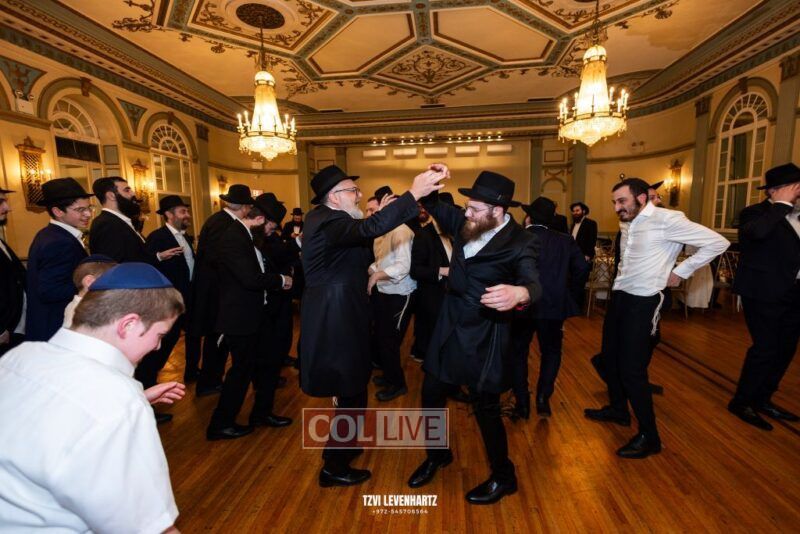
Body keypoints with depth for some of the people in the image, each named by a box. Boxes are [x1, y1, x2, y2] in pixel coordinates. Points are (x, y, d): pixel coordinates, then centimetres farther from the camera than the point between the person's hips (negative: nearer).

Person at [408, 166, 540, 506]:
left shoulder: (520, 242, -16)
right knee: (431, 395, 15)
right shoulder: (465, 223, 1)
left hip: (483, 336, -6)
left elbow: (532, 282, -32)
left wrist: (519, 293, -56)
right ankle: (437, 455, 43)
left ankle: (503, 477, 35)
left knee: (485, 408, 6)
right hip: (449, 327, 6)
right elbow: (433, 206, 15)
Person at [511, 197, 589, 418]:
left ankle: (522, 403, 18)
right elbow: (582, 268, -4)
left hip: (521, 306, -2)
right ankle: (543, 396, 11)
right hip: (554, 306, 2)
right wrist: (570, 294, 8)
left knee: (518, 353, 15)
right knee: (551, 352, 22)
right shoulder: (565, 241, 1)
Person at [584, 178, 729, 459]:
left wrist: (680, 271, -9)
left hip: (643, 301, -8)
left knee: (631, 369, -5)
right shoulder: (627, 223, 9)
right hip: (619, 295, 8)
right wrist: (622, 278, 12)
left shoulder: (667, 219, -14)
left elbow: (717, 242, -13)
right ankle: (618, 409, 39)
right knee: (610, 357, 18)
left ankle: (649, 436, 13)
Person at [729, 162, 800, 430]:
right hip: (765, 293, -8)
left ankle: (762, 400, 30)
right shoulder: (755, 213, -9)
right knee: (765, 348, -5)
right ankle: (741, 402, 12)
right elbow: (757, 232, -33)